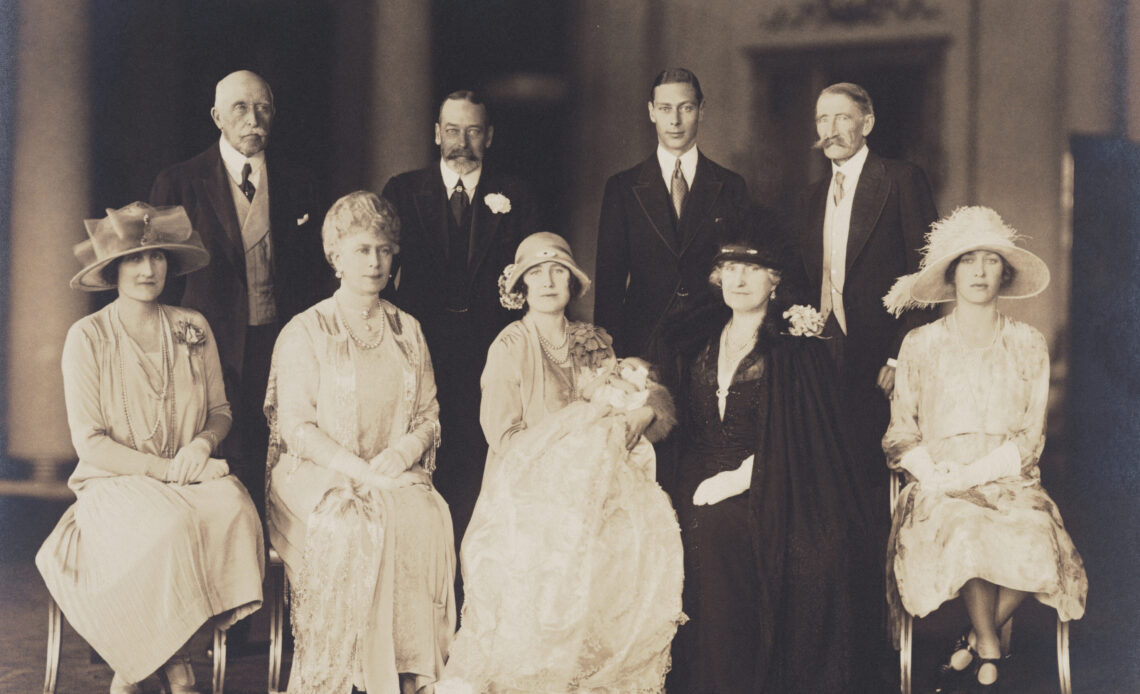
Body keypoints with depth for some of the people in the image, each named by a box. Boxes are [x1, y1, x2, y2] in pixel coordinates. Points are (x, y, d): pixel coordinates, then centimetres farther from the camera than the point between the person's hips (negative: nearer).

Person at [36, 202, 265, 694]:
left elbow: (220, 410, 15)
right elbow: (90, 442, -8)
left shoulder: (193, 329, 8)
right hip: (116, 485, -3)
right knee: (169, 527, -36)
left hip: (194, 479, 4)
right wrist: (164, 468, -16)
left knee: (233, 511, -31)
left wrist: (203, 443, -9)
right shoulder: (88, 336, -4)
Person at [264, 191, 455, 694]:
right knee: (354, 528, -34)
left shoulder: (408, 332, 16)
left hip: (396, 476, 3)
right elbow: (296, 427, -6)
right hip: (315, 475, -3)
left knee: (426, 518, -29)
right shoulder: (304, 333, 2)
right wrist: (359, 469, -18)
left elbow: (428, 416, 14)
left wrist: (403, 452, -9)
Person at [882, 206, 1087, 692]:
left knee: (1037, 547, -31)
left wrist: (969, 474, -11)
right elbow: (901, 436, 7)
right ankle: (989, 651, -9)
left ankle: (975, 642, -6)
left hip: (1010, 483, 1)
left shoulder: (1028, 346, 9)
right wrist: (934, 475, -13)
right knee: (964, 536, -34)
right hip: (938, 489, -1)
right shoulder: (920, 346, 7)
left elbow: (1030, 438, 3)